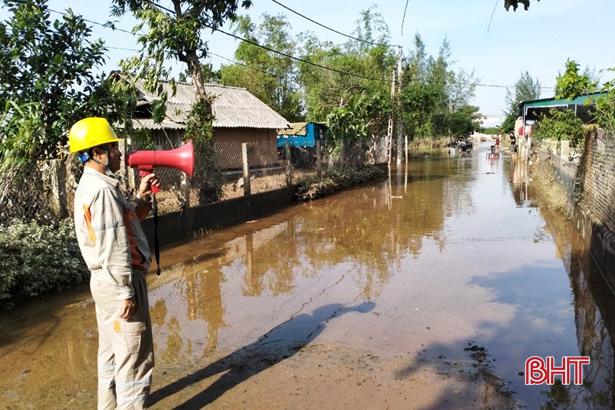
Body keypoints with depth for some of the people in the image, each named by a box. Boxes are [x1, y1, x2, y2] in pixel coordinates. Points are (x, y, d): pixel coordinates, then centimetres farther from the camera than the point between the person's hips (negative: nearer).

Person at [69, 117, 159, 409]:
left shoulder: (88, 186, 11)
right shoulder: (102, 189, -21)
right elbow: (113, 248, -24)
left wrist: (140, 199, 5)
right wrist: (126, 292, -20)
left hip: (105, 280, 10)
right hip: (117, 281, -10)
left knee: (112, 351, 22)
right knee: (134, 355, 1)